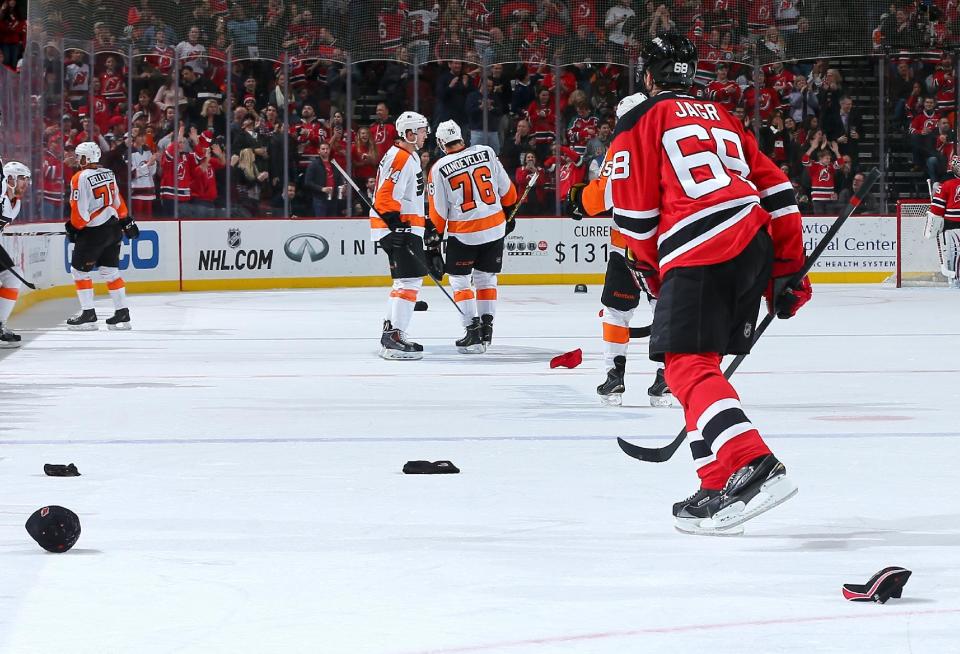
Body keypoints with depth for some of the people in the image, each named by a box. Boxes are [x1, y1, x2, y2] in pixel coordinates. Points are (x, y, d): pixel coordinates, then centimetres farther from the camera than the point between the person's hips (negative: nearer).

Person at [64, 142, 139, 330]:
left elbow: (80, 210, -17)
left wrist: (74, 228, -3)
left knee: (79, 270, 3)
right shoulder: (108, 174, 7)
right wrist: (126, 221, 22)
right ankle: (122, 314, 14)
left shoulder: (81, 178, -16)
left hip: (93, 232, -8)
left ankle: (88, 315, 0)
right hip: (113, 228, 8)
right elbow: (118, 201, 15)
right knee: (110, 271, 14)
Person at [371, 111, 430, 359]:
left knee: (406, 280, 19)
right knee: (410, 280, -16)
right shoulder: (400, 158, -16)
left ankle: (391, 333, 25)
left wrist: (424, 221, 30)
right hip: (397, 227, -12)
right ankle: (394, 338, -22)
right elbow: (387, 196, -23)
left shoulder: (409, 156, 18)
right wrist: (397, 226, -26)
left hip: (404, 226, 12)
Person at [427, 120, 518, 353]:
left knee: (460, 281, 8)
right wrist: (509, 213, 23)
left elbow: (438, 213, -5)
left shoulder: (439, 169, -7)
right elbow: (507, 189, 6)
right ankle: (486, 330, 16)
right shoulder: (486, 153, -1)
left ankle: (473, 333, -1)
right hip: (495, 228, 4)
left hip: (463, 233, -4)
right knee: (486, 278, 17)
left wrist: (433, 244, 2)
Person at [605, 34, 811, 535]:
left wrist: (652, 269, 21)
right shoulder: (721, 118, 26)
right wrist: (788, 270, 21)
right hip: (756, 247, 7)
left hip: (698, 256, -7)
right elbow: (776, 192, 21)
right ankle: (717, 485, 8)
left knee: (688, 367, -11)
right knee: (701, 363, 15)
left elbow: (635, 212, 4)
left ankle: (753, 468, -31)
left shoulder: (640, 122, 7)